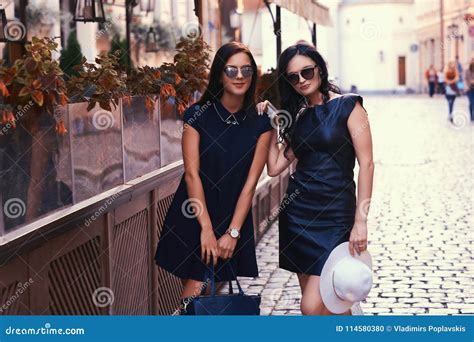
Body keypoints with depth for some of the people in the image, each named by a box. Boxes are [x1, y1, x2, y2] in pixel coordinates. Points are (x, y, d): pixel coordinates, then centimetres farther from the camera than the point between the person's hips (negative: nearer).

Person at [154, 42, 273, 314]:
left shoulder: (260, 123, -1)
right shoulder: (198, 115, -6)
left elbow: (250, 183, -4)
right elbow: (192, 174, -9)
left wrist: (233, 232, -10)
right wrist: (206, 228, -14)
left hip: (234, 218, 2)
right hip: (193, 219, -2)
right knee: (195, 295, -5)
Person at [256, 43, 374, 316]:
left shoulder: (347, 106, -4)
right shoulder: (298, 117, 13)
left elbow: (366, 164, -9)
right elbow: (275, 167, 9)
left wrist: (360, 221, -15)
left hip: (335, 214, -6)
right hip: (298, 212, 6)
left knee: (312, 306, -14)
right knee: (326, 301, 9)